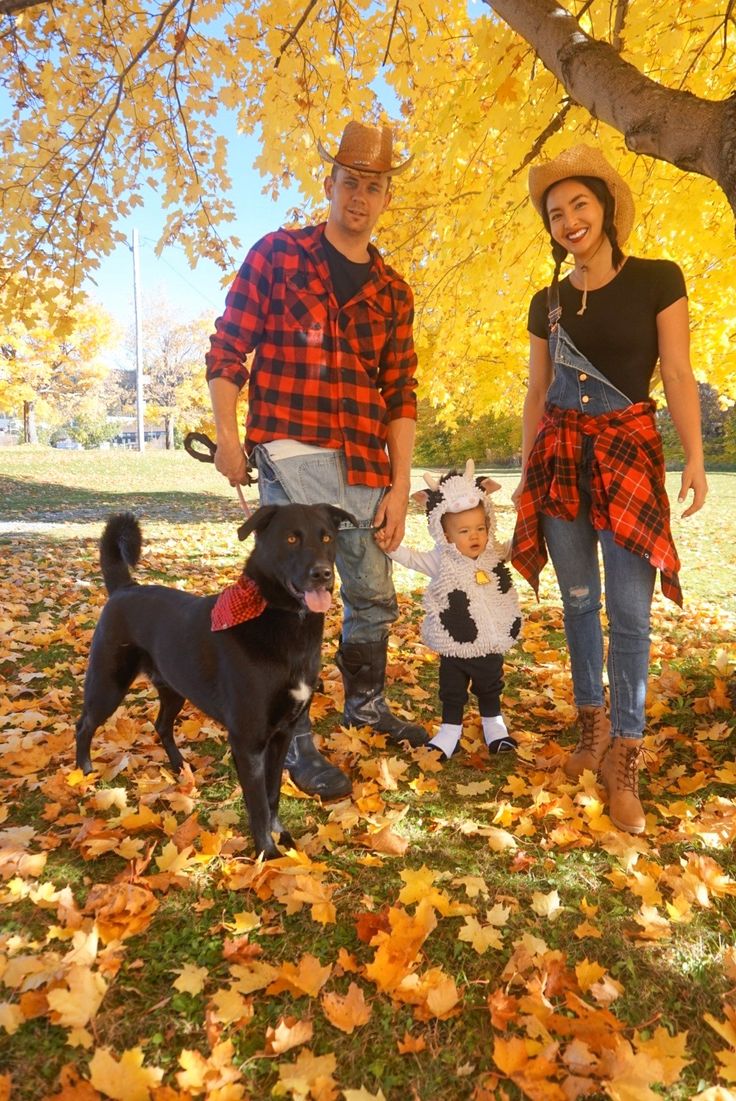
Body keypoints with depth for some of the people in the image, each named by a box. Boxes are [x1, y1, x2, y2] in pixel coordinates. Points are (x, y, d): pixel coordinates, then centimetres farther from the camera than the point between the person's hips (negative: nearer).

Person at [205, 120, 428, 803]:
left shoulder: (393, 293, 13)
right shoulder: (277, 255, 3)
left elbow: (401, 395, 10)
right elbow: (227, 350, 1)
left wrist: (399, 486, 3)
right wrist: (227, 433, -11)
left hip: (366, 466, 5)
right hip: (292, 454, -4)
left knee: (374, 597, 14)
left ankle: (365, 703, 37)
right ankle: (293, 740, 5)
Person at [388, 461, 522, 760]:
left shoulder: (495, 555, -3)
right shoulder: (442, 561, -8)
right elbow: (411, 558, -6)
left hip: (491, 646, 2)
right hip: (454, 647, -2)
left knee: (490, 690, 22)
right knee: (452, 693, 13)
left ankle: (494, 727, 42)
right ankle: (450, 731, 29)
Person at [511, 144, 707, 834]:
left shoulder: (658, 280, 1)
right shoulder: (548, 302, 11)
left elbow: (678, 376, -3)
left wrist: (695, 457, -11)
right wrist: (526, 467, 11)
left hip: (628, 453, -3)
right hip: (559, 458, 4)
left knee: (629, 611, -7)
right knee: (579, 600, 8)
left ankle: (623, 762, 0)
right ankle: (592, 727, 23)